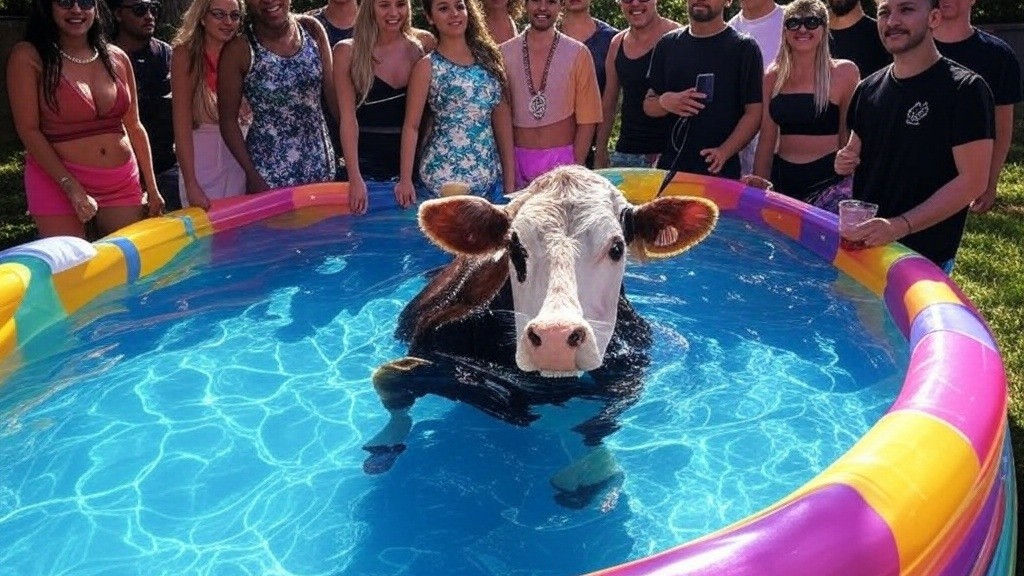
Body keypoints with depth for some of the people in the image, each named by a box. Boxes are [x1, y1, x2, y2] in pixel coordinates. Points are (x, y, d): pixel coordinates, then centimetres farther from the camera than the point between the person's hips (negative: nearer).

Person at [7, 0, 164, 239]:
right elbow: (28, 130, -9)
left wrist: (152, 188, 9)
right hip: (56, 180, -4)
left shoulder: (117, 58, 7)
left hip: (122, 182, 4)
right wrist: (72, 187, -18)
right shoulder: (28, 56, -5)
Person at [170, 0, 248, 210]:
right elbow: (182, 124, -13)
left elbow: (247, 113, 6)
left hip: (241, 156, 4)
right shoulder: (185, 55, -7)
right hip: (202, 156, -4)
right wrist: (191, 185, -20)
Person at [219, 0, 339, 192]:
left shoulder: (312, 29, -1)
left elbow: (334, 94, 2)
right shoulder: (239, 50, -10)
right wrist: (252, 175, -10)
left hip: (320, 165, 3)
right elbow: (228, 120, -4)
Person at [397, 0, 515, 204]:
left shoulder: (488, 57, 8)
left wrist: (510, 179, 6)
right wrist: (405, 179, -12)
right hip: (445, 175, -4)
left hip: (491, 175, 4)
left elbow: (502, 120, 9)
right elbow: (411, 125, -4)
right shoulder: (428, 67, -3)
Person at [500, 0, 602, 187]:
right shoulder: (504, 53, 3)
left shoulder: (578, 53, 0)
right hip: (516, 160, 1)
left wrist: (576, 169, -7)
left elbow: (587, 119, -1)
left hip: (562, 159, -1)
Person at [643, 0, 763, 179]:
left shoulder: (744, 47, -2)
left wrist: (724, 152, -21)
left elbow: (754, 112, -6)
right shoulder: (667, 44, 10)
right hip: (669, 165, 4)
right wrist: (665, 101, -10)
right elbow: (648, 105, 13)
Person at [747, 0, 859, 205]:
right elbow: (767, 139, 10)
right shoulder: (773, 76, 8)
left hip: (827, 179, -3)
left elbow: (851, 138, 0)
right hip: (782, 176, 3)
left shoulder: (844, 72, -2)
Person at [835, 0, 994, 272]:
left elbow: (972, 181, -15)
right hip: (862, 244, 5)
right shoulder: (868, 88, 7)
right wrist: (846, 162, -3)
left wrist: (901, 226, -27)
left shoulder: (965, 88, -10)